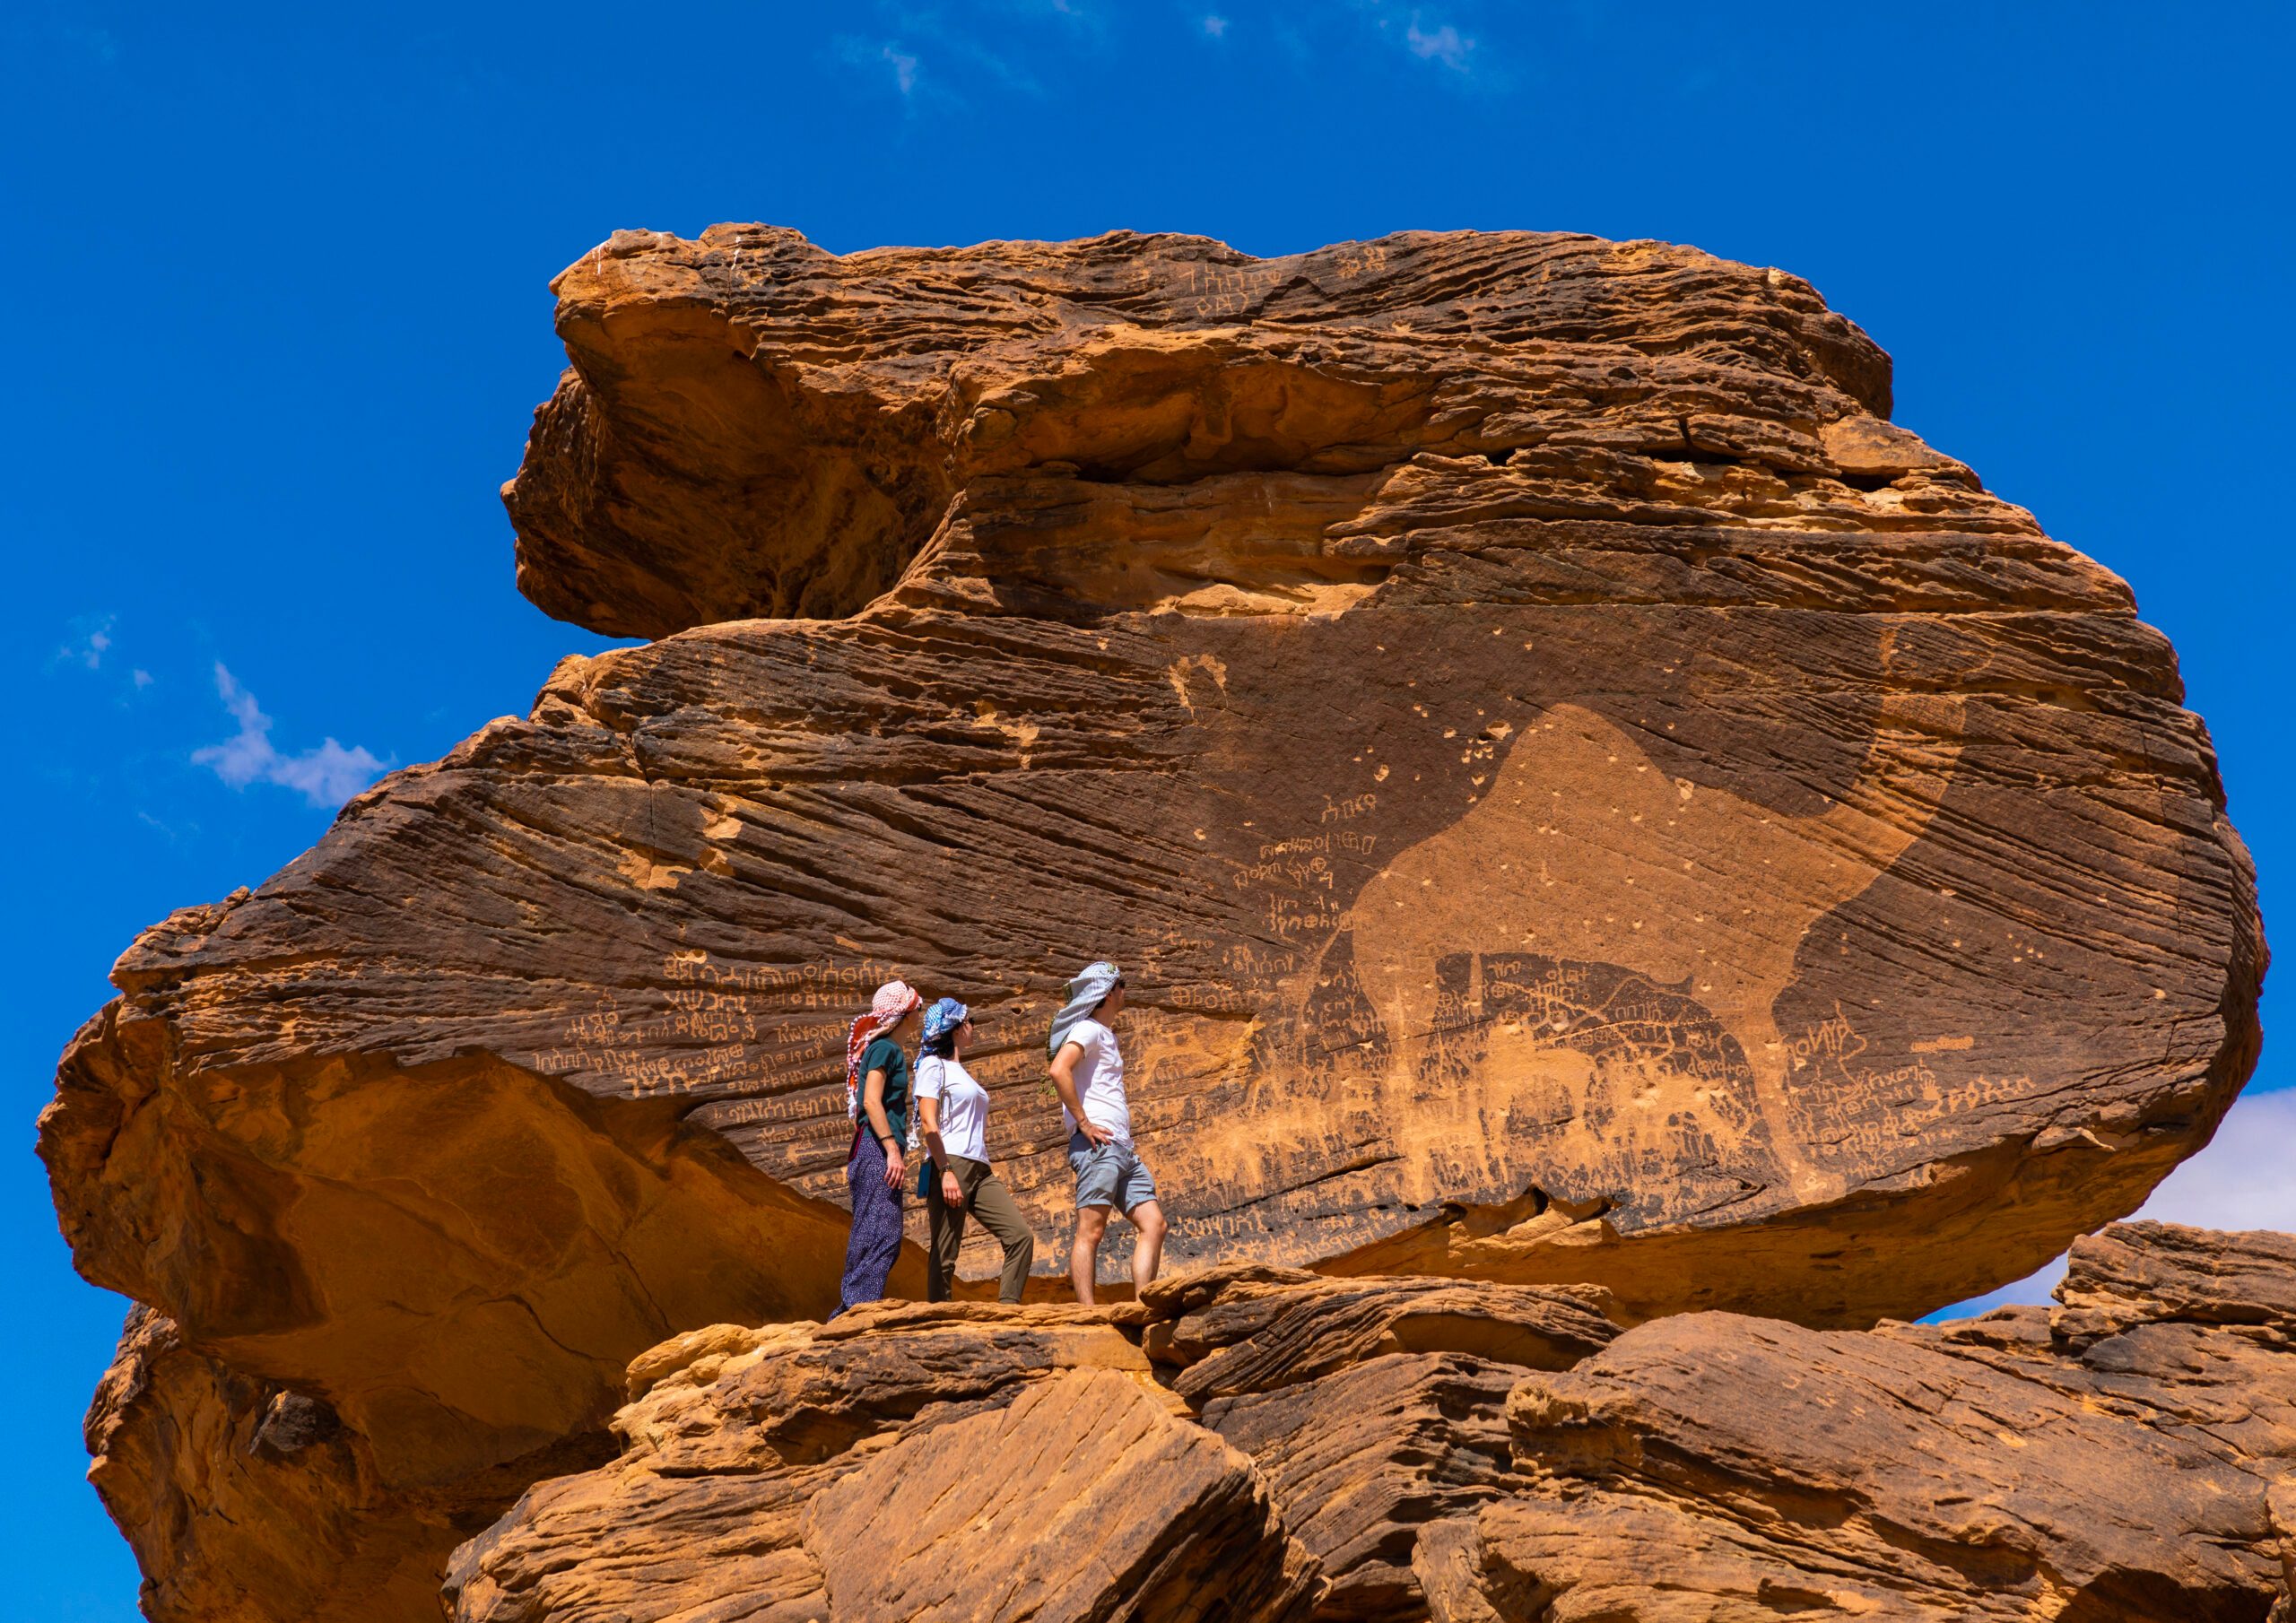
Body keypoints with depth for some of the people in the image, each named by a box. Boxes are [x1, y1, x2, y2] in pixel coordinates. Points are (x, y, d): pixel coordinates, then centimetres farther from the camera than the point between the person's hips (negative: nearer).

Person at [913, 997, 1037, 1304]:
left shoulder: (962, 1071, 26)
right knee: (944, 1256, -8)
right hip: (951, 1165, -8)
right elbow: (929, 1124, -11)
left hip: (979, 1169, 8)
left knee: (1021, 1236, -6)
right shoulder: (934, 1065, 0)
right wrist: (946, 1172, -20)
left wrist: (991, 1172, 18)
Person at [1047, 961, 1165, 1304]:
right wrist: (1083, 1123, -20)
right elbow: (1059, 1071, -22)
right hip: (1096, 1146, -10)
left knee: (1154, 1224, 2)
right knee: (1091, 1230, -12)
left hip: (1123, 1148, 10)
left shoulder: (1106, 1035, 25)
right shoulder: (1088, 1029, -4)